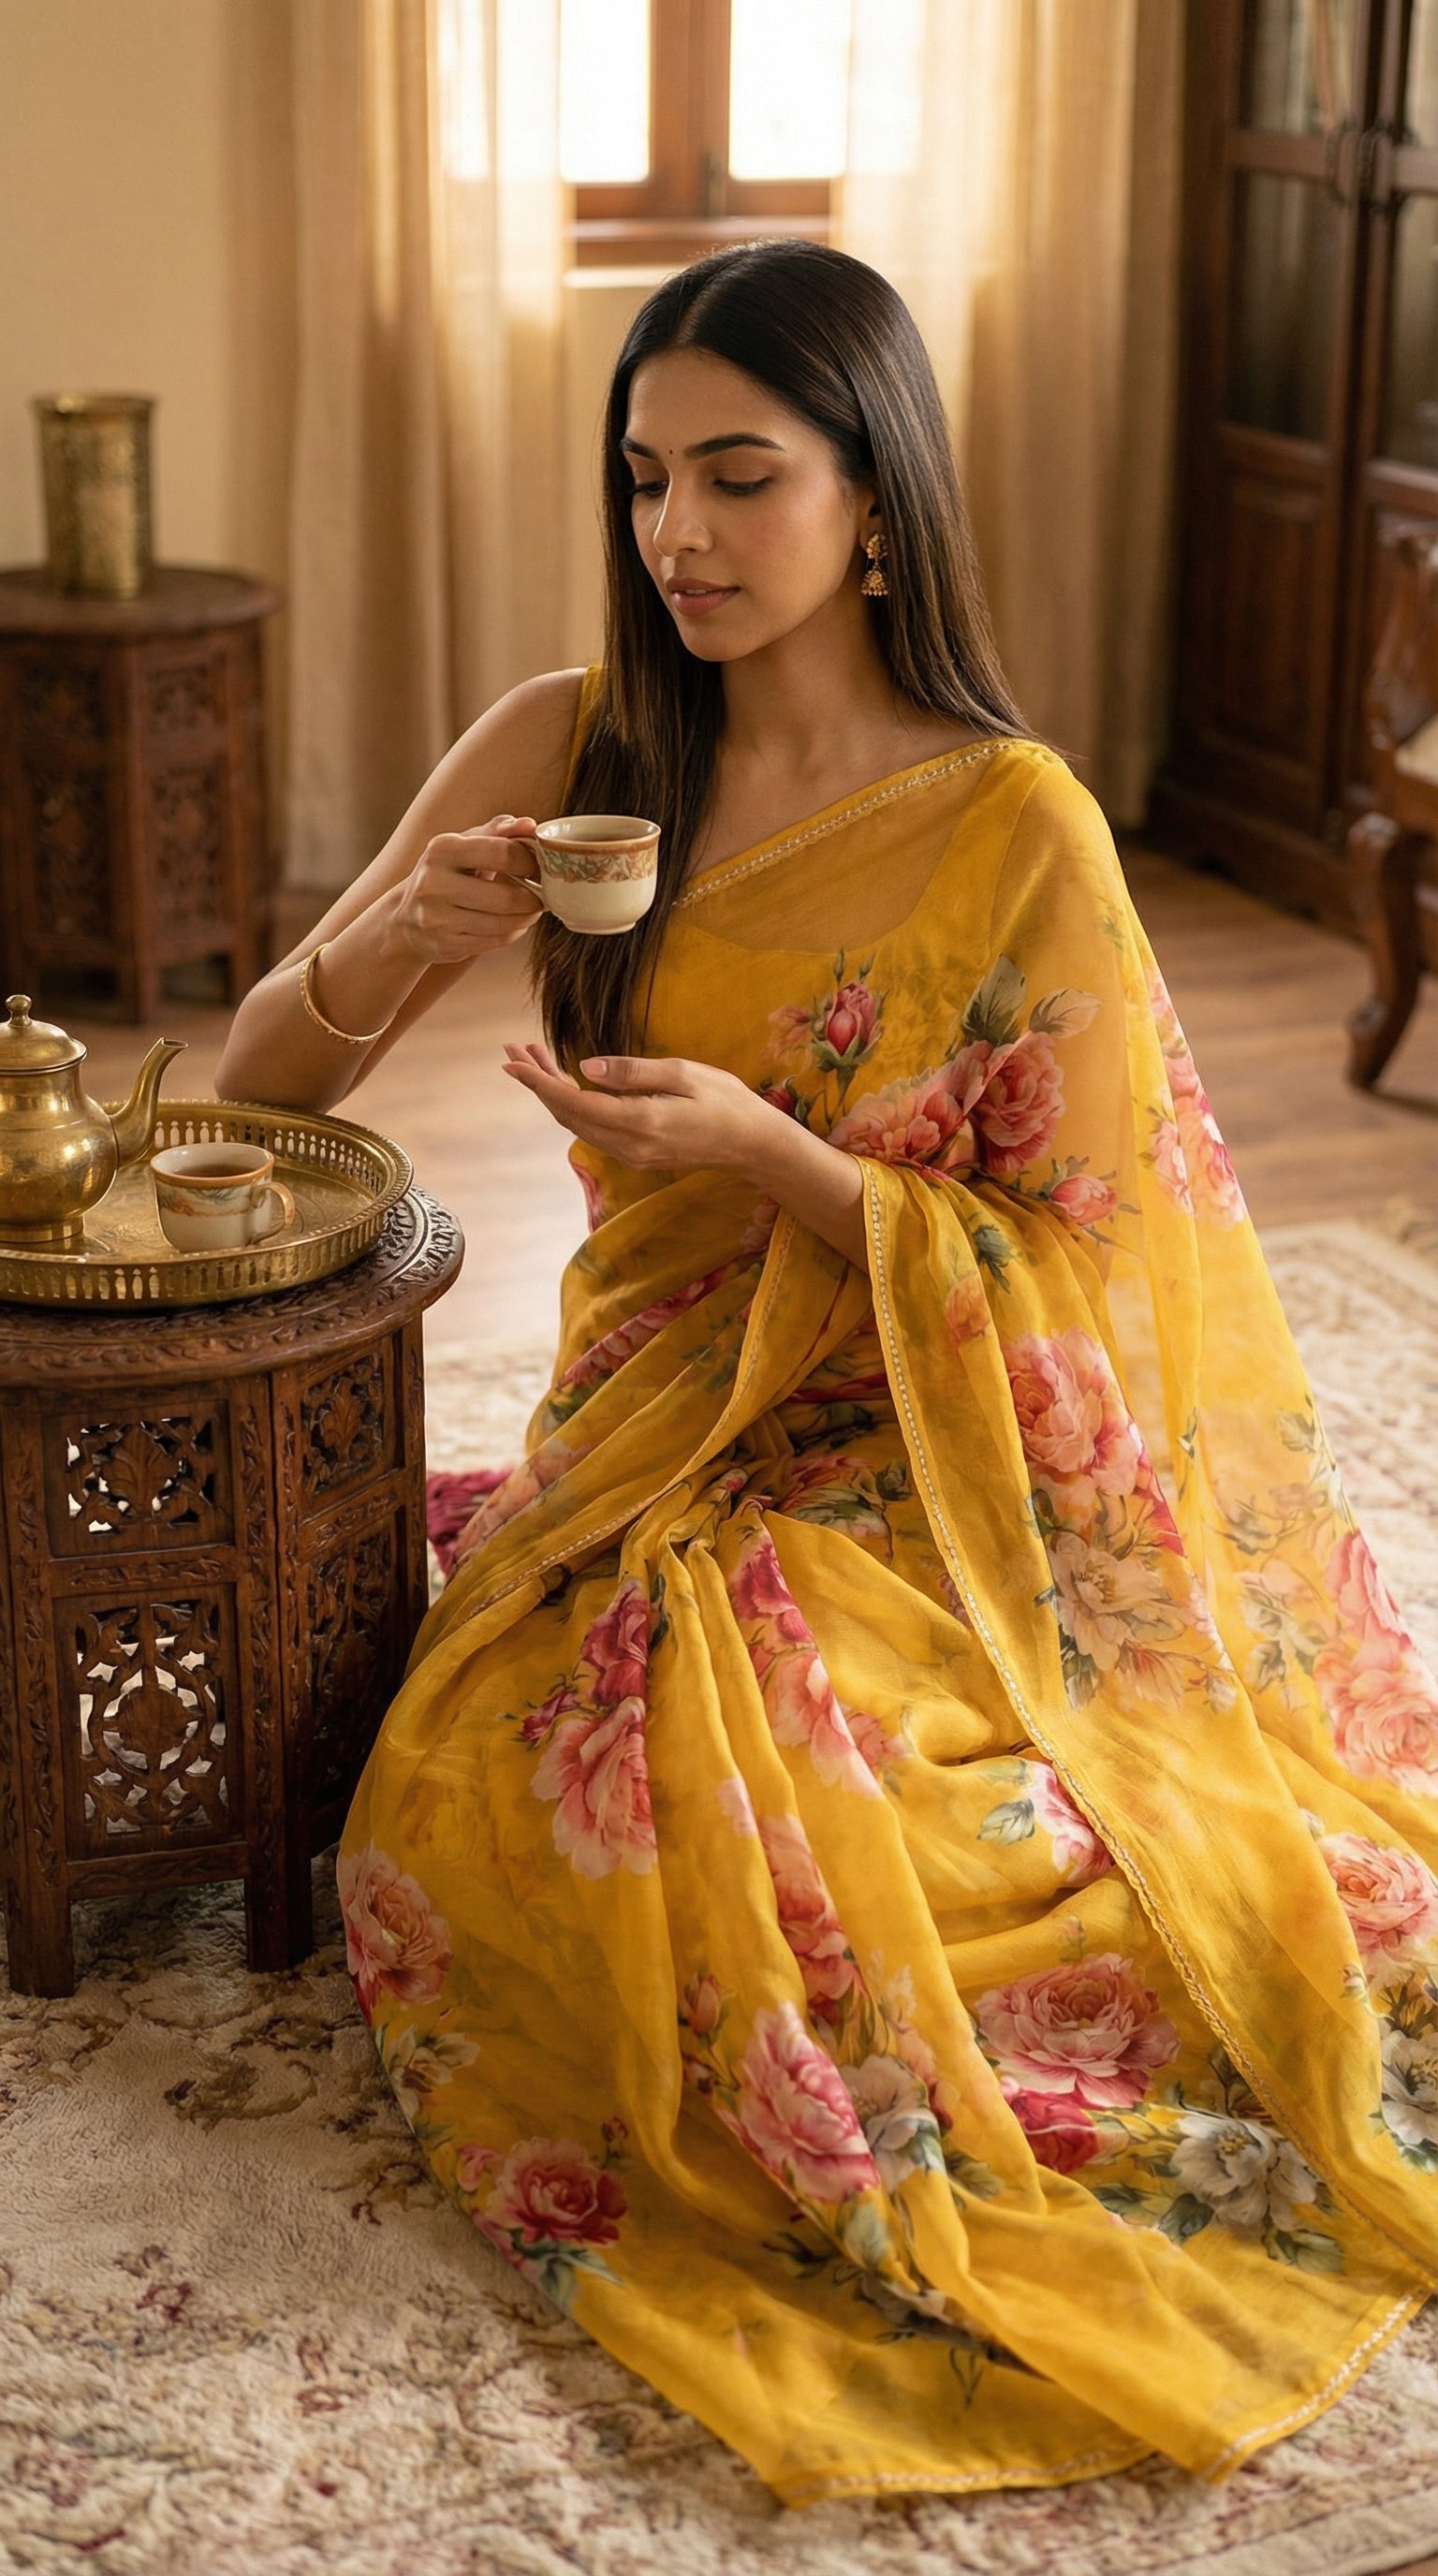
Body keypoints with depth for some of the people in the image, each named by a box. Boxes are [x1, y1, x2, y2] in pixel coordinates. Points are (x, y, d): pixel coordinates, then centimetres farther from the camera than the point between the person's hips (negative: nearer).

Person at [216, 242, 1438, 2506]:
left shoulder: (1014, 832, -10)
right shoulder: (567, 751, 2)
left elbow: (1071, 1277, -8)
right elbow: (260, 1088, 4)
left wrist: (769, 1154, -22)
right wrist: (402, 934, -18)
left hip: (924, 1473, -3)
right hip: (654, 1430, 4)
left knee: (712, 1733, -33)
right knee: (500, 1771, -26)